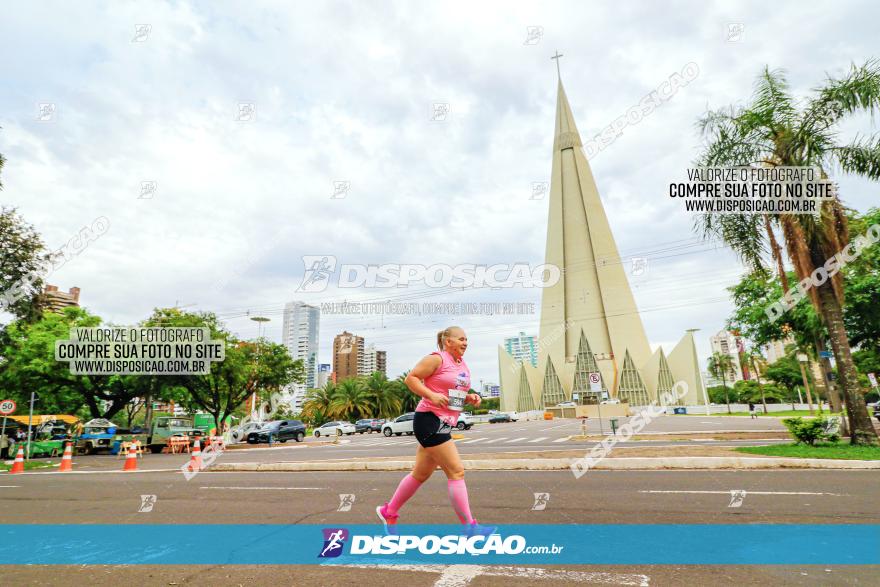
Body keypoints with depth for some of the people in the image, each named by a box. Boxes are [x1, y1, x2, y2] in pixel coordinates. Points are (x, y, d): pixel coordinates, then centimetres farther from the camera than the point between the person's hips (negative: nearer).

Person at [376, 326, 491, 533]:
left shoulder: (463, 366, 15)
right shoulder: (437, 359, -11)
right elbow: (410, 378, -12)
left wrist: (471, 398, 5)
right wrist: (431, 395, -23)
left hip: (444, 424, 10)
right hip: (429, 420, -10)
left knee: (420, 474, 17)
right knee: (456, 471, -9)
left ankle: (388, 512, 33)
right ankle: (469, 525, 0)